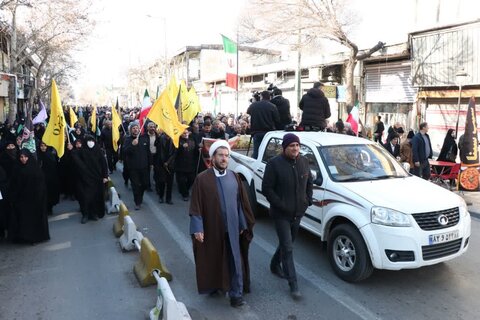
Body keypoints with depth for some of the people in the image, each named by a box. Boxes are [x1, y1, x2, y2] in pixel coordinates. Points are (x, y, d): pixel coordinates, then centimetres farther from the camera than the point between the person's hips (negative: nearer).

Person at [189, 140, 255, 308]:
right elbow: (196, 206, -9)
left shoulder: (234, 177, 1)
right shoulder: (202, 179, -9)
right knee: (213, 260, 15)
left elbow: (241, 202, 6)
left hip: (232, 228, 2)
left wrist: (243, 224, 5)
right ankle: (214, 286, 38)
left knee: (235, 261, 5)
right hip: (211, 228, -2)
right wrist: (197, 228, -13)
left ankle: (236, 294, 15)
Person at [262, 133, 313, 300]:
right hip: (281, 213, -6)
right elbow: (267, 188, -14)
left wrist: (308, 200, 5)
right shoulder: (274, 164, -15)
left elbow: (309, 182, 16)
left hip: (298, 212, 6)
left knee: (287, 242, 21)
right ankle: (293, 285, 3)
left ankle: (275, 265, 47)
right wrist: (280, 205, -18)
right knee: (288, 248, -4)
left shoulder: (304, 161, 2)